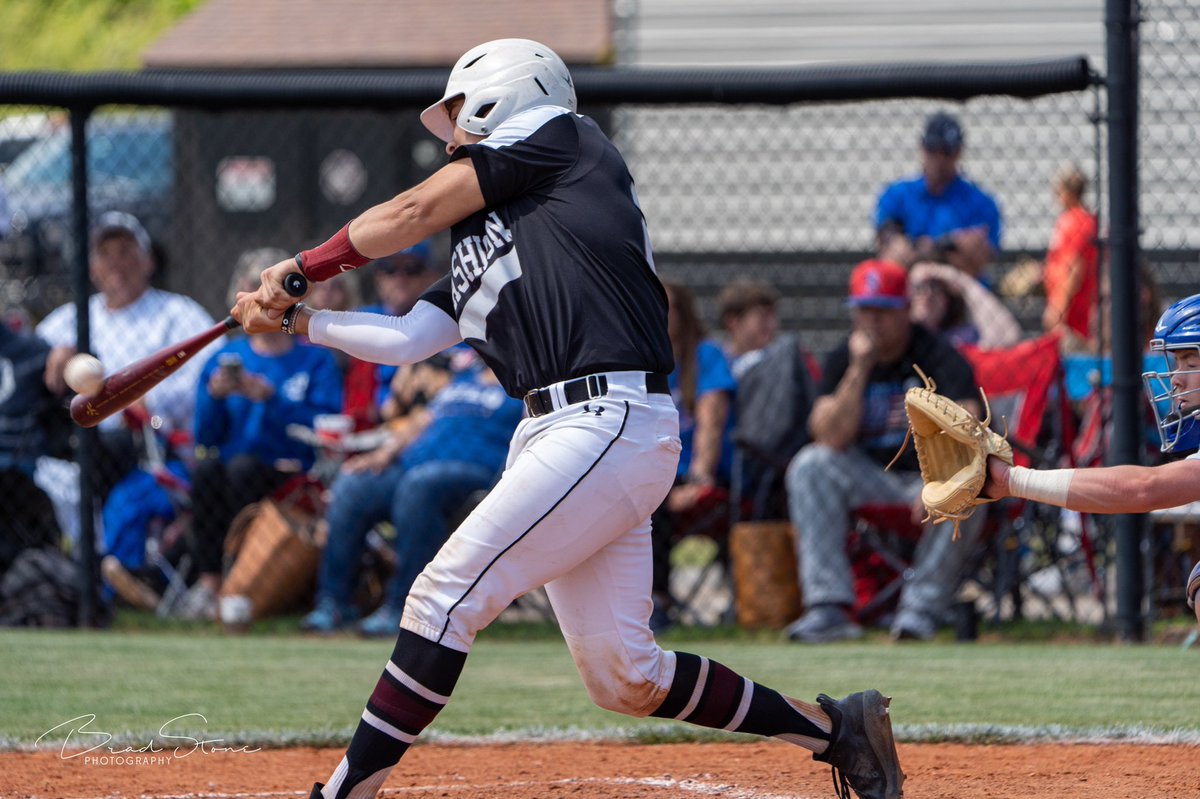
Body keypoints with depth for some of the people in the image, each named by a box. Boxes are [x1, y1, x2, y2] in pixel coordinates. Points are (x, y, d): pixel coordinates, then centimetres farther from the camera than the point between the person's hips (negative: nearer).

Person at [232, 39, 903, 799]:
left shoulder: (557, 136, 6)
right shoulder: (483, 246, 28)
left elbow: (415, 211, 4)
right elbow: (405, 339, 20)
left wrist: (299, 266, 13)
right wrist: (296, 319, 14)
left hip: (609, 423, -9)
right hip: (553, 436, 9)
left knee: (446, 596, -14)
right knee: (625, 678, 6)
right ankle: (833, 729, 17)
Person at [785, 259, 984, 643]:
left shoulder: (940, 356, -11)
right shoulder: (842, 361, 1)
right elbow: (832, 438, -13)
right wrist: (859, 370, -21)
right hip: (872, 477, 3)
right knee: (810, 464, -21)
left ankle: (921, 607, -27)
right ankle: (828, 607, -31)